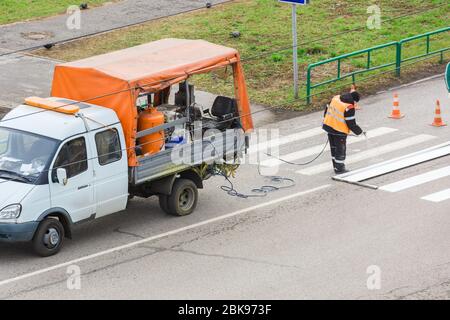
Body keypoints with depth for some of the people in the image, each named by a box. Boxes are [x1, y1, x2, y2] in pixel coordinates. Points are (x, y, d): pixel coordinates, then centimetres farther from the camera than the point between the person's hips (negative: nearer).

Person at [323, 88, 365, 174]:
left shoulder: (335, 98, -1)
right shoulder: (349, 108, -23)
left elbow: (327, 109, 11)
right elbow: (351, 124, -17)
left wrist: (324, 121, 23)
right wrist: (360, 132, -3)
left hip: (329, 126, 8)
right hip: (339, 131, -8)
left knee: (334, 148, 19)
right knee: (340, 150, 7)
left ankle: (336, 167, 30)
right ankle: (339, 169, 14)